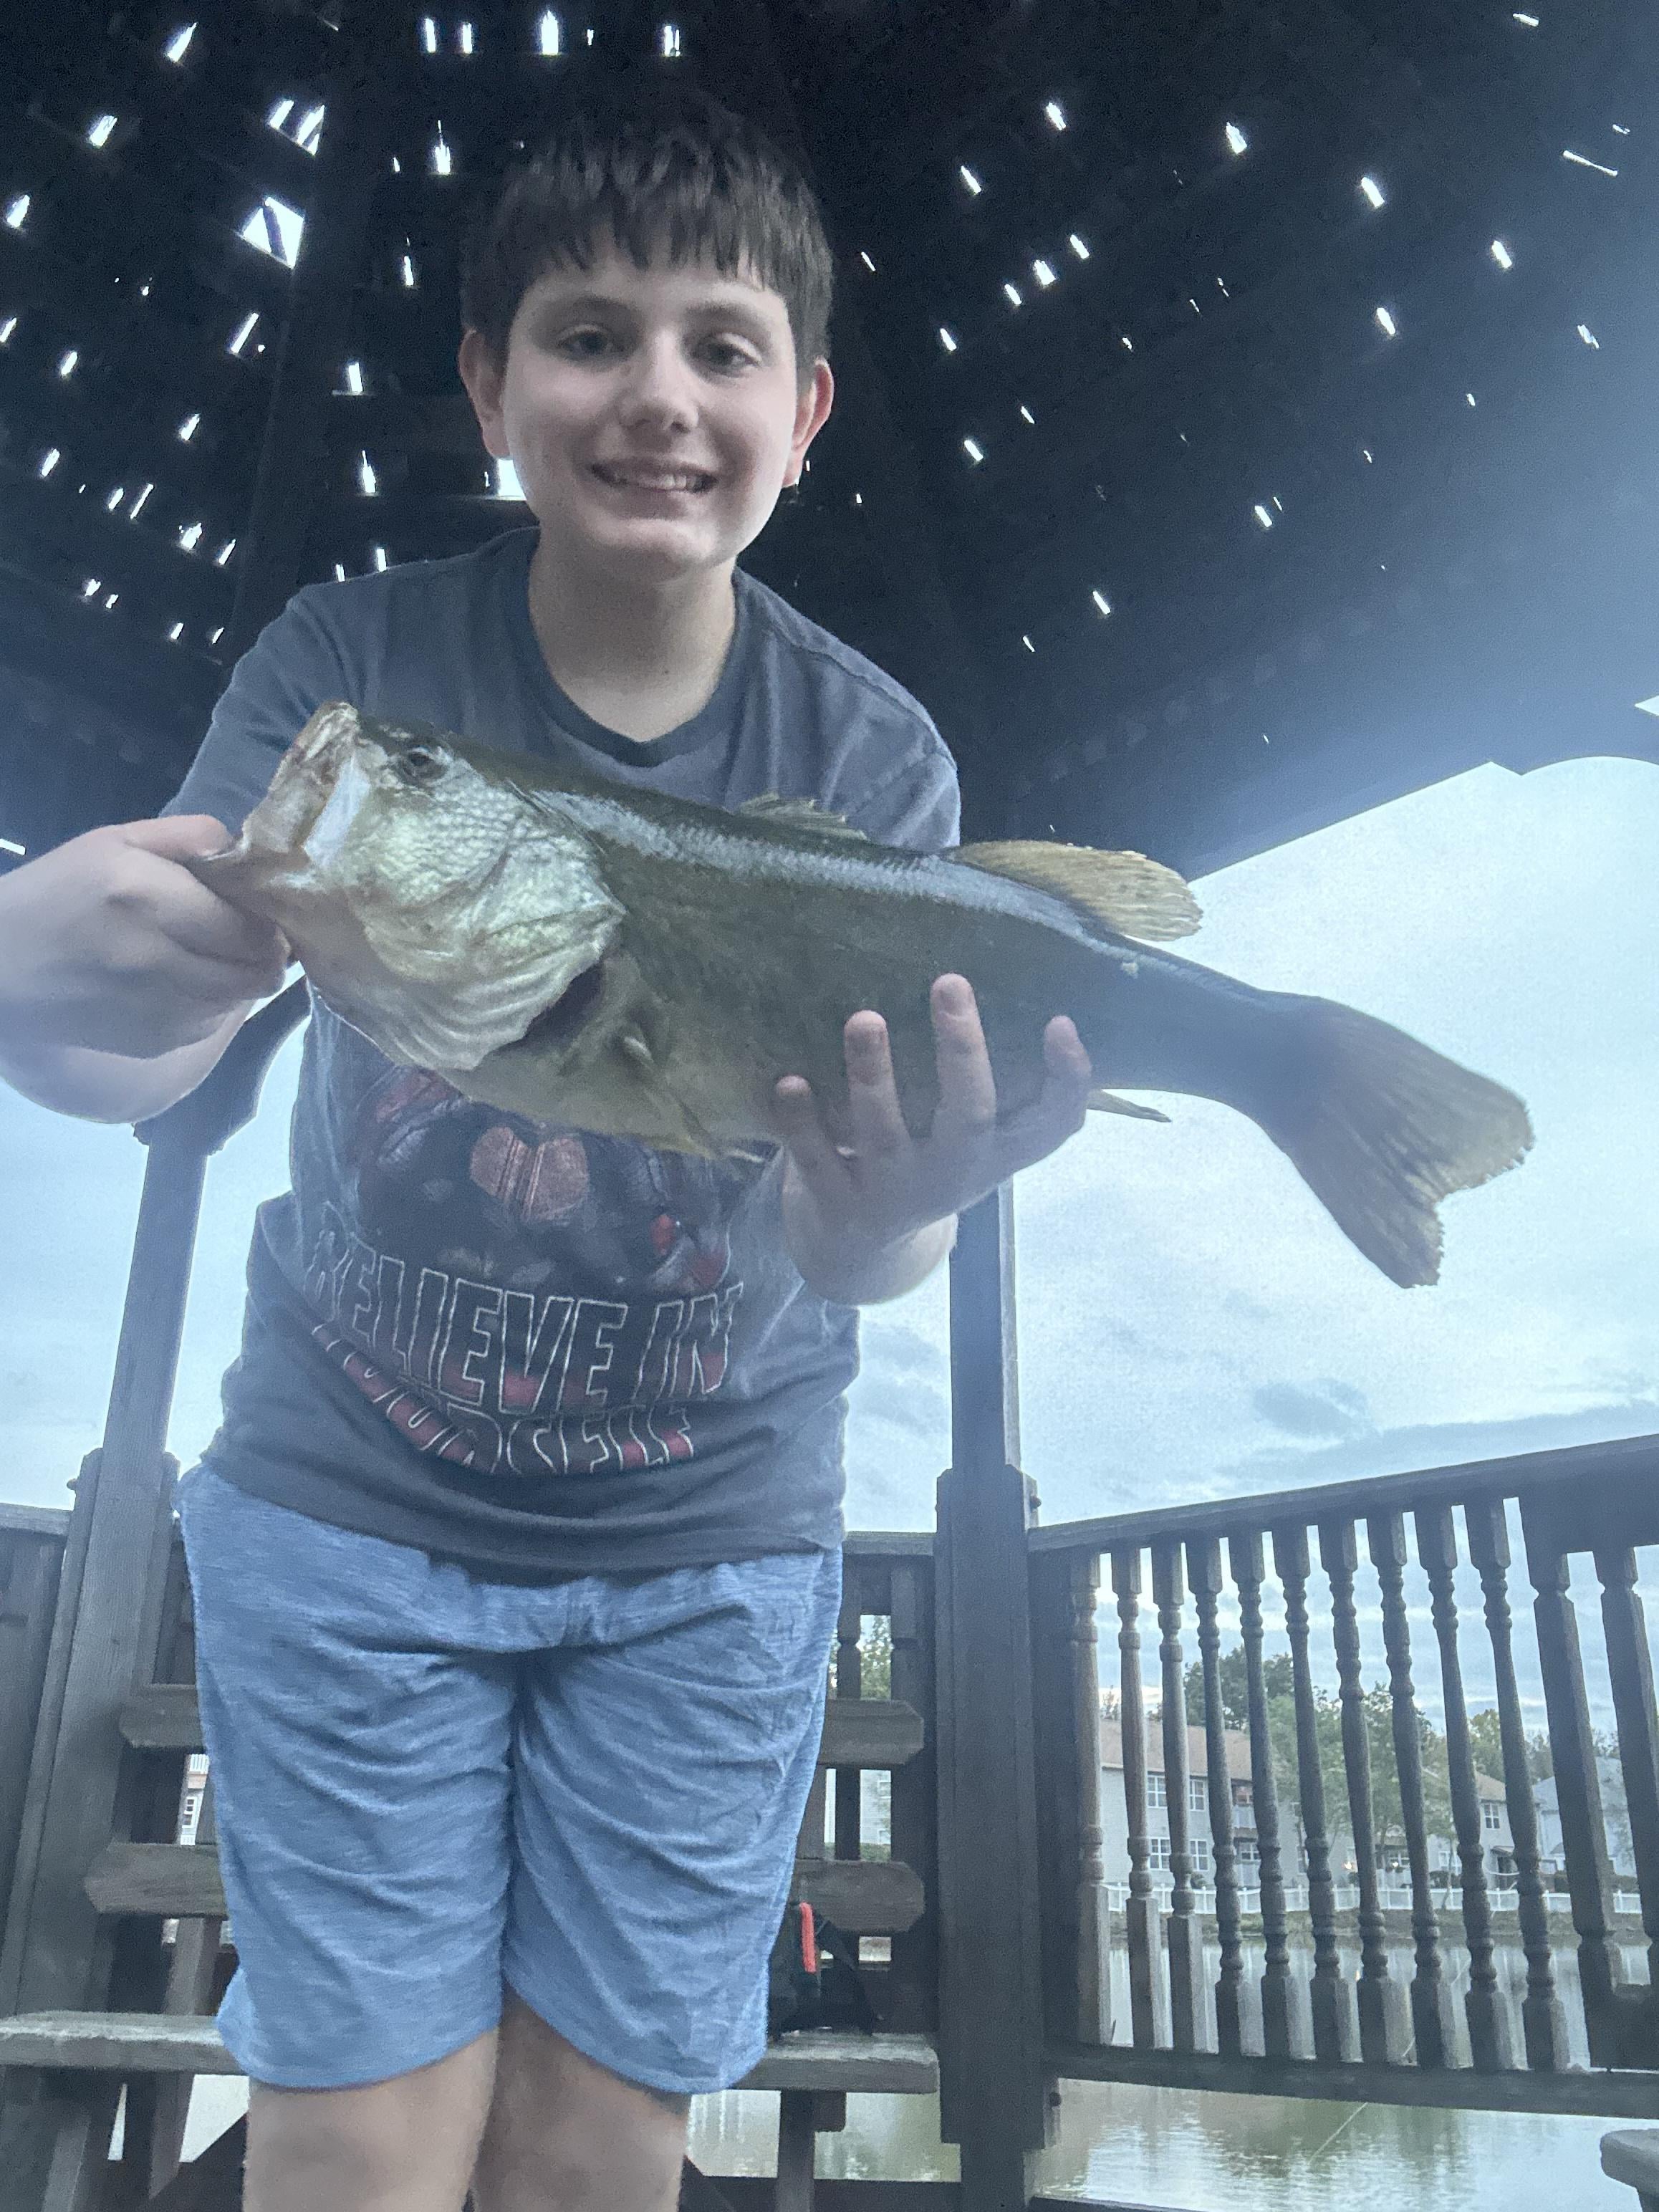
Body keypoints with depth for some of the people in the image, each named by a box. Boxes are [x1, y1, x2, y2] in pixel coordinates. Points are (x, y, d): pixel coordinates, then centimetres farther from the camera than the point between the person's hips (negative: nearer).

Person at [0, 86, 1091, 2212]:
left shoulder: (872, 754, -7)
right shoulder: (357, 661, -8)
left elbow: (866, 1253, -14)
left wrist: (887, 1216, -38)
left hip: (709, 1544, 1)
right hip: (349, 1499, 0)